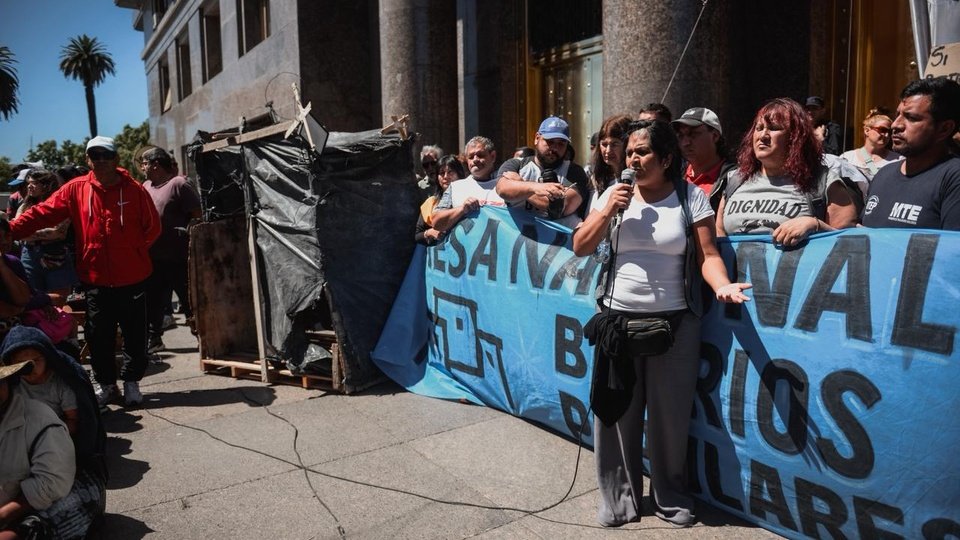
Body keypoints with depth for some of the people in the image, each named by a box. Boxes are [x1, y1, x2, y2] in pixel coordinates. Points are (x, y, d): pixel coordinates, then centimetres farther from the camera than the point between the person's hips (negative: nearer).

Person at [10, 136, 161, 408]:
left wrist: (133, 250, 2)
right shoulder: (76, 189, 1)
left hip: (132, 277, -1)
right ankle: (106, 384, 25)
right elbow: (43, 212, -5)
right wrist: (11, 229, -17)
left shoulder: (134, 189, -4)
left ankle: (131, 382, 23)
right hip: (95, 278, 2)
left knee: (135, 334, 6)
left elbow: (152, 226, 2)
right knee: (98, 336, 10)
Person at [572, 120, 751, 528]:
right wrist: (608, 211, -9)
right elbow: (580, 247, 5)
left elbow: (707, 255, -5)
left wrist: (721, 285, -25)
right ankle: (620, 496, 24)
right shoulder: (615, 193, 5)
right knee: (616, 413, 6)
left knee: (670, 414, 8)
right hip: (617, 319, 2)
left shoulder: (691, 196, -1)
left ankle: (671, 497, 28)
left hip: (673, 322, -1)